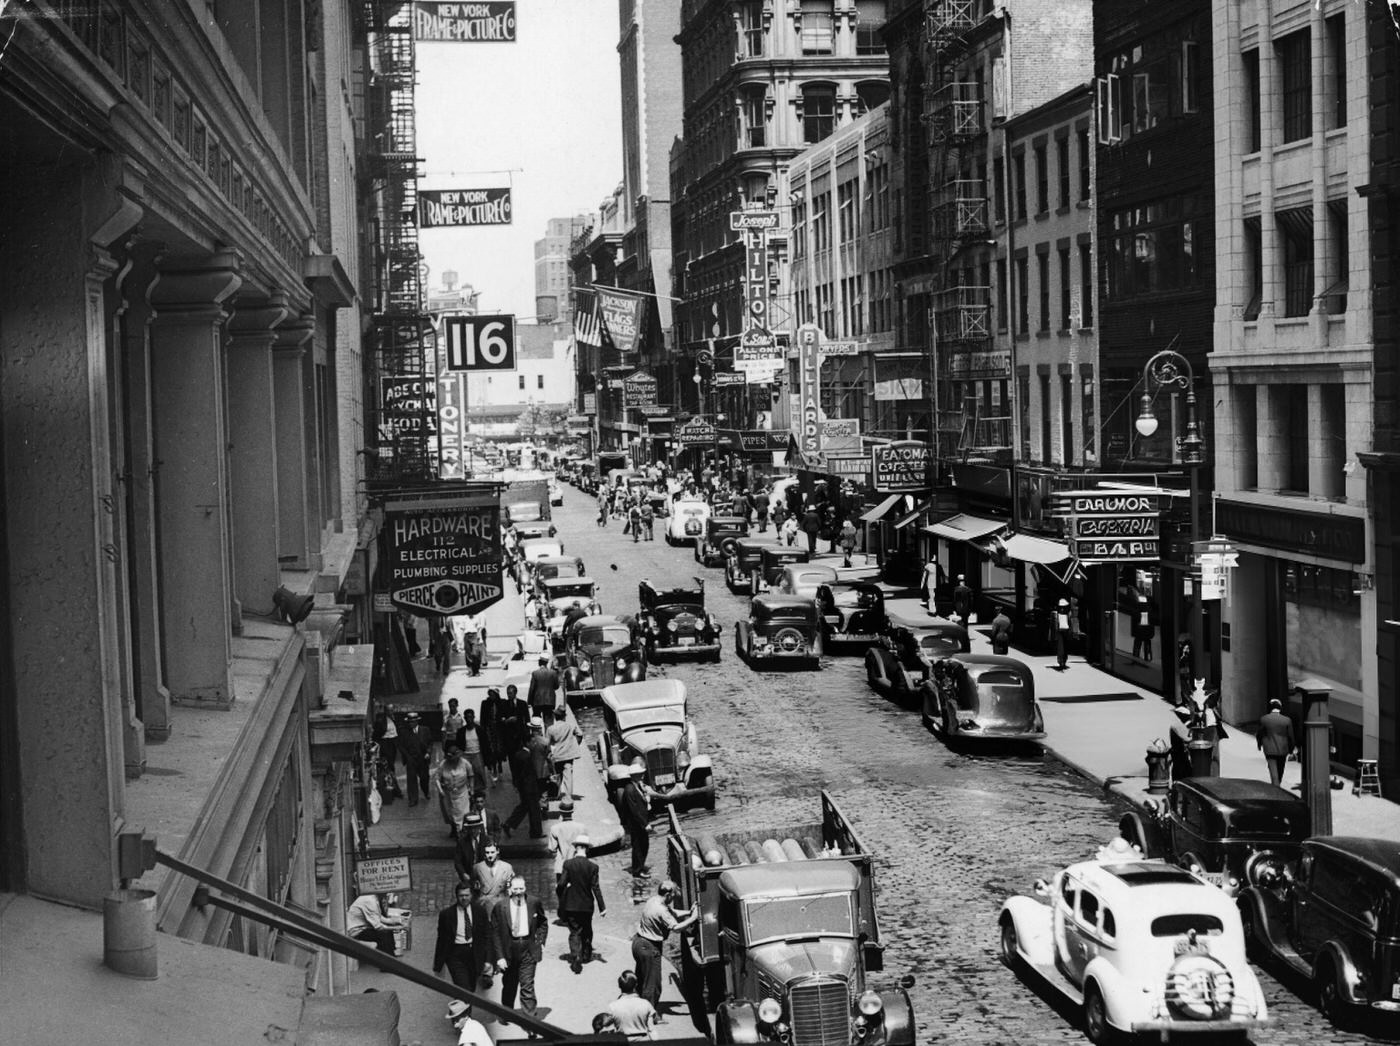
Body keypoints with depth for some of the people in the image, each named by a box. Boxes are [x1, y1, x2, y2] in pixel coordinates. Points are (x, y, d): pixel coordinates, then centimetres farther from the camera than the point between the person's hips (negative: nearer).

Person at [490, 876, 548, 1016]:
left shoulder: (534, 903, -2)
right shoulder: (500, 907, -9)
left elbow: (543, 923, 14)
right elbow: (495, 934, -7)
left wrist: (540, 941, 2)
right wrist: (500, 956, -11)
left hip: (528, 948, 0)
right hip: (509, 949, 0)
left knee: (527, 985, -6)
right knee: (509, 985, 16)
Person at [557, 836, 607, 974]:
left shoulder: (568, 864, -13)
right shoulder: (592, 867, -11)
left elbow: (562, 884, -14)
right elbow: (595, 888, -11)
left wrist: (559, 894, 7)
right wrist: (602, 906, -6)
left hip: (571, 905, -1)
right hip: (587, 904, 1)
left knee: (574, 932, 5)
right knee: (587, 930, 22)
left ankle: (575, 956, -15)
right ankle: (586, 955, 36)